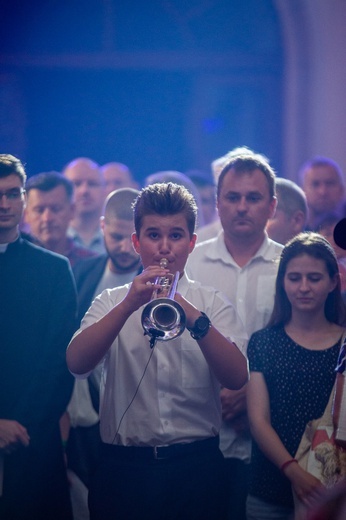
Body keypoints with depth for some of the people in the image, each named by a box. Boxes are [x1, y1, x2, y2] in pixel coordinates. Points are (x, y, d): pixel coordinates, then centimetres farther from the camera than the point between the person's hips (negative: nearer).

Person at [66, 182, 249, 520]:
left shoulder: (212, 304, 8)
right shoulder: (111, 302, 9)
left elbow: (236, 378, -9)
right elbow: (77, 363, -10)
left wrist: (193, 318, -24)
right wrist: (129, 305, -23)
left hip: (196, 464, 0)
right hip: (125, 465, 0)